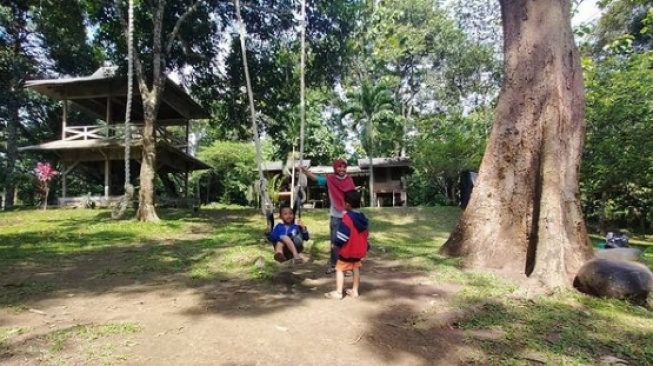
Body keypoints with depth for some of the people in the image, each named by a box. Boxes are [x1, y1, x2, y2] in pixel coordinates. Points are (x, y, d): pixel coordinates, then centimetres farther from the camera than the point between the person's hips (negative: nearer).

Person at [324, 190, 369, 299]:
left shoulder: (347, 217, -19)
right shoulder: (363, 217, 5)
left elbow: (342, 235, -20)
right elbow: (366, 234, 13)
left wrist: (336, 243, -6)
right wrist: (366, 247, 21)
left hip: (347, 250, -7)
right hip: (359, 250, 8)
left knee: (340, 269, 1)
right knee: (356, 269, 15)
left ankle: (338, 292, 2)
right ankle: (354, 291, 22)